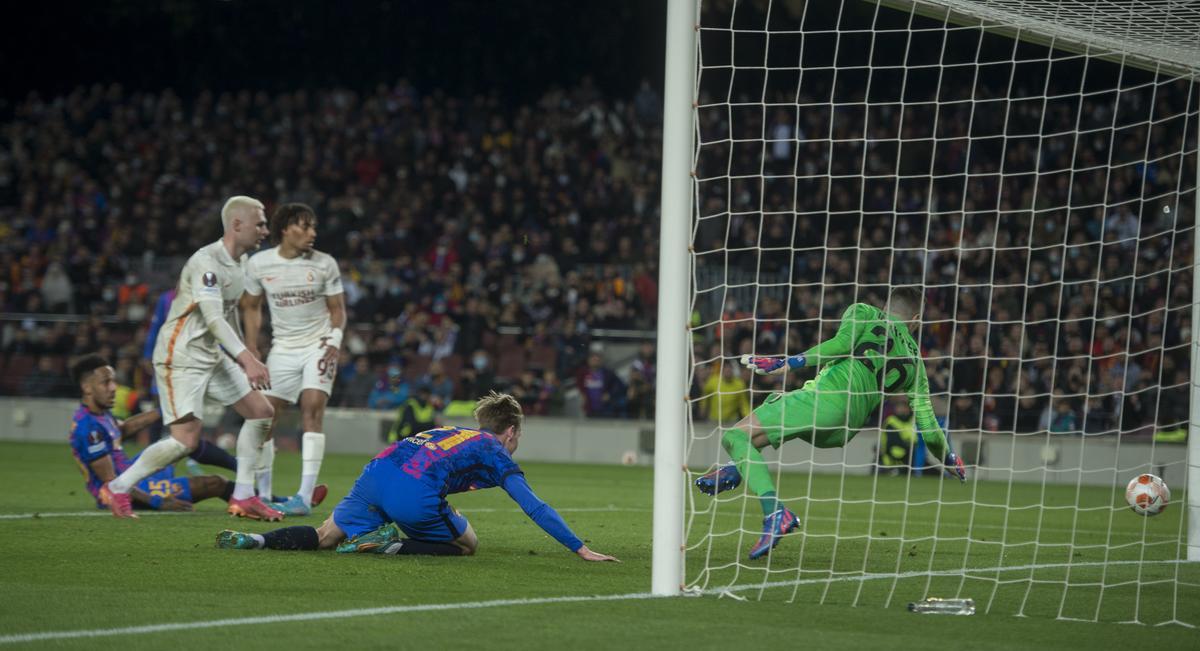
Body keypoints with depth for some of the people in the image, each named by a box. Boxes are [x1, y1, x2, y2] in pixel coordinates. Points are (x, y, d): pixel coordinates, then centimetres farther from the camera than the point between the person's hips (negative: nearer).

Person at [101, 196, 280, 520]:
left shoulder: (240, 261, 10)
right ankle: (117, 489, 0)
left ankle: (243, 498, 10)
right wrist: (248, 359, -36)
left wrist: (243, 359, 23)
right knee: (187, 438, -15)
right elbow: (213, 318, -29)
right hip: (181, 357, -10)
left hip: (213, 356, 10)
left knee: (263, 413, 5)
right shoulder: (206, 261, -20)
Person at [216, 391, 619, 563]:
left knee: (325, 537, 19)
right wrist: (581, 550, 12)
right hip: (414, 496, -6)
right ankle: (393, 545, -6)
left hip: (377, 473, 6)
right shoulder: (498, 456, 17)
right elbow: (536, 509, 10)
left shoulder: (450, 433, 35)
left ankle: (255, 540, -6)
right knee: (467, 546, 16)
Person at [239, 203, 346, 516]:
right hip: (283, 348, 2)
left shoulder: (324, 264, -4)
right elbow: (251, 308, 11)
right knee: (262, 417, -3)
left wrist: (335, 339, -12)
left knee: (312, 409, -18)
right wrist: (252, 350, 4)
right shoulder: (258, 264, -2)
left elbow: (337, 308, 4)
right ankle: (264, 495, 14)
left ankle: (305, 496, -22)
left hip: (318, 346, -2)